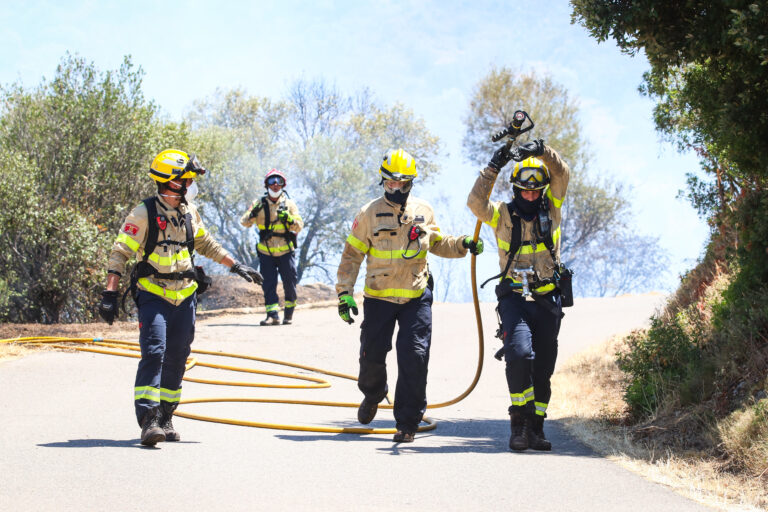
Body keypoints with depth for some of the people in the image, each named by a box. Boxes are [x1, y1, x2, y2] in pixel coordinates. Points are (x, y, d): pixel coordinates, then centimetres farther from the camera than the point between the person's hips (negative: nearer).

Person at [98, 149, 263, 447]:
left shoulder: (190, 214, 9)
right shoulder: (144, 214, -10)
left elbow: (206, 245, 26)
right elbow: (120, 253, -9)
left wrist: (236, 267, 24)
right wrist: (110, 293, -16)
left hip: (185, 297, 6)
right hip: (153, 296, -6)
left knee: (176, 359, 8)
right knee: (154, 353, -18)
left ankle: (165, 418, 17)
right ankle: (148, 420, -21)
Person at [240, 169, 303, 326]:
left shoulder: (289, 204, 1)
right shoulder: (259, 204, 2)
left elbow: (299, 226, -6)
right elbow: (245, 222, -4)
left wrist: (289, 219, -26)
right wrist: (252, 214, -24)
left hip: (285, 251, 0)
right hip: (266, 252, 0)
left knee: (289, 282, 3)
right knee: (268, 284, -7)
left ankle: (289, 311, 22)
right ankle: (272, 315, -9)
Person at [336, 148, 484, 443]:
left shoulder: (423, 212, 7)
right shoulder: (369, 214, 0)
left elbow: (436, 244, 22)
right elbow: (352, 255, 3)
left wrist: (463, 245, 3)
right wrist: (344, 292, -4)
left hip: (416, 298, 1)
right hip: (379, 297, -1)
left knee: (413, 357, -10)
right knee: (372, 355, 3)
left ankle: (408, 422, -2)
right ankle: (372, 395, 37)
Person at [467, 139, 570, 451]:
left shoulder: (551, 208, 4)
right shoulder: (503, 215, 0)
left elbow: (562, 174, -8)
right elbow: (476, 203, -18)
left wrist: (541, 151, -24)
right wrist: (493, 167, -24)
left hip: (547, 299, 3)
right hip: (515, 297, -3)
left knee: (543, 367, 5)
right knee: (519, 355, -23)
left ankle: (535, 428, 15)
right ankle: (519, 423, -16)